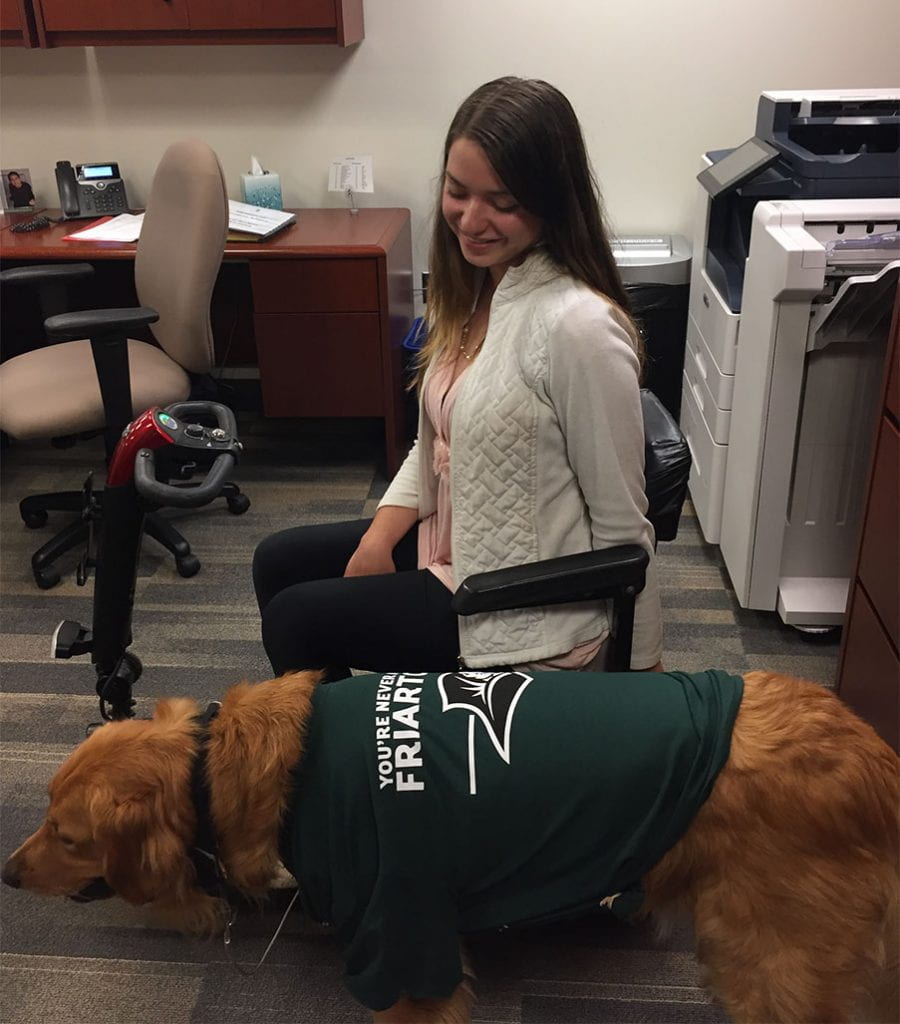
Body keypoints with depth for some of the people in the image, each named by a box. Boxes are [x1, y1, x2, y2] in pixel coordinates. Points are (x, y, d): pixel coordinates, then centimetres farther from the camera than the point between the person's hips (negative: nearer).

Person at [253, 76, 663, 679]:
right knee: (278, 563, 18)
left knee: (293, 619, -1)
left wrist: (642, 669, -12)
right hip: (451, 547, 9)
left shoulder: (579, 327, -28)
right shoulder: (474, 290, -1)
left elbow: (622, 526, -21)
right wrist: (381, 535, -1)